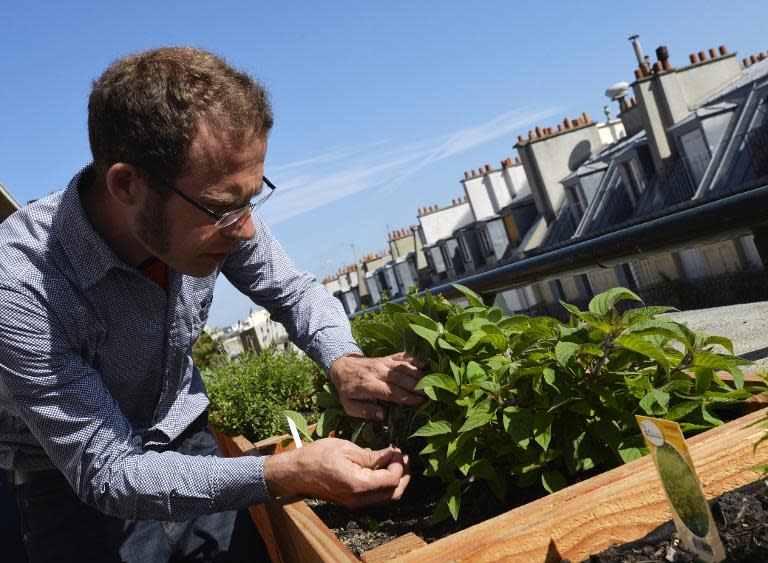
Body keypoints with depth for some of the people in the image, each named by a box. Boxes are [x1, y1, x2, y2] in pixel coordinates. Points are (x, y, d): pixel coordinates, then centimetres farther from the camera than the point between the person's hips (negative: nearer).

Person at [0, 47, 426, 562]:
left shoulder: (211, 212, -19)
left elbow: (294, 290, -1)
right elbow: (106, 472, -28)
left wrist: (344, 361, -22)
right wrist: (285, 475, -39)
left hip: (187, 442, 4)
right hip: (75, 484, -3)